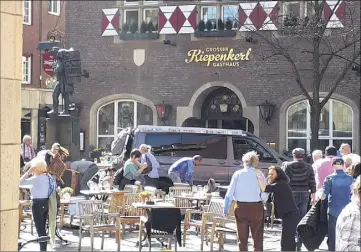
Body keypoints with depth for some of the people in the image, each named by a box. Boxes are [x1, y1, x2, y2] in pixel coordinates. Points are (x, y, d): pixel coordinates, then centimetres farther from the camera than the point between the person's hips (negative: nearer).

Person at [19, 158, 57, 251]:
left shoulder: (36, 178, -19)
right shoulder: (48, 177, 6)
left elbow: (21, 182, -22)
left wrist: (28, 172, -15)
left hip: (37, 204, -8)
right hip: (46, 203, 8)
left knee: (40, 229, -3)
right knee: (43, 228, 16)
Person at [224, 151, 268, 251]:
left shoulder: (238, 174, -3)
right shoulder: (260, 175, -5)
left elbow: (229, 193, -4)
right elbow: (264, 196, -8)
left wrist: (226, 208, 3)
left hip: (240, 207, 1)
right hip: (256, 208, -1)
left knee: (242, 237, 12)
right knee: (257, 237, 10)